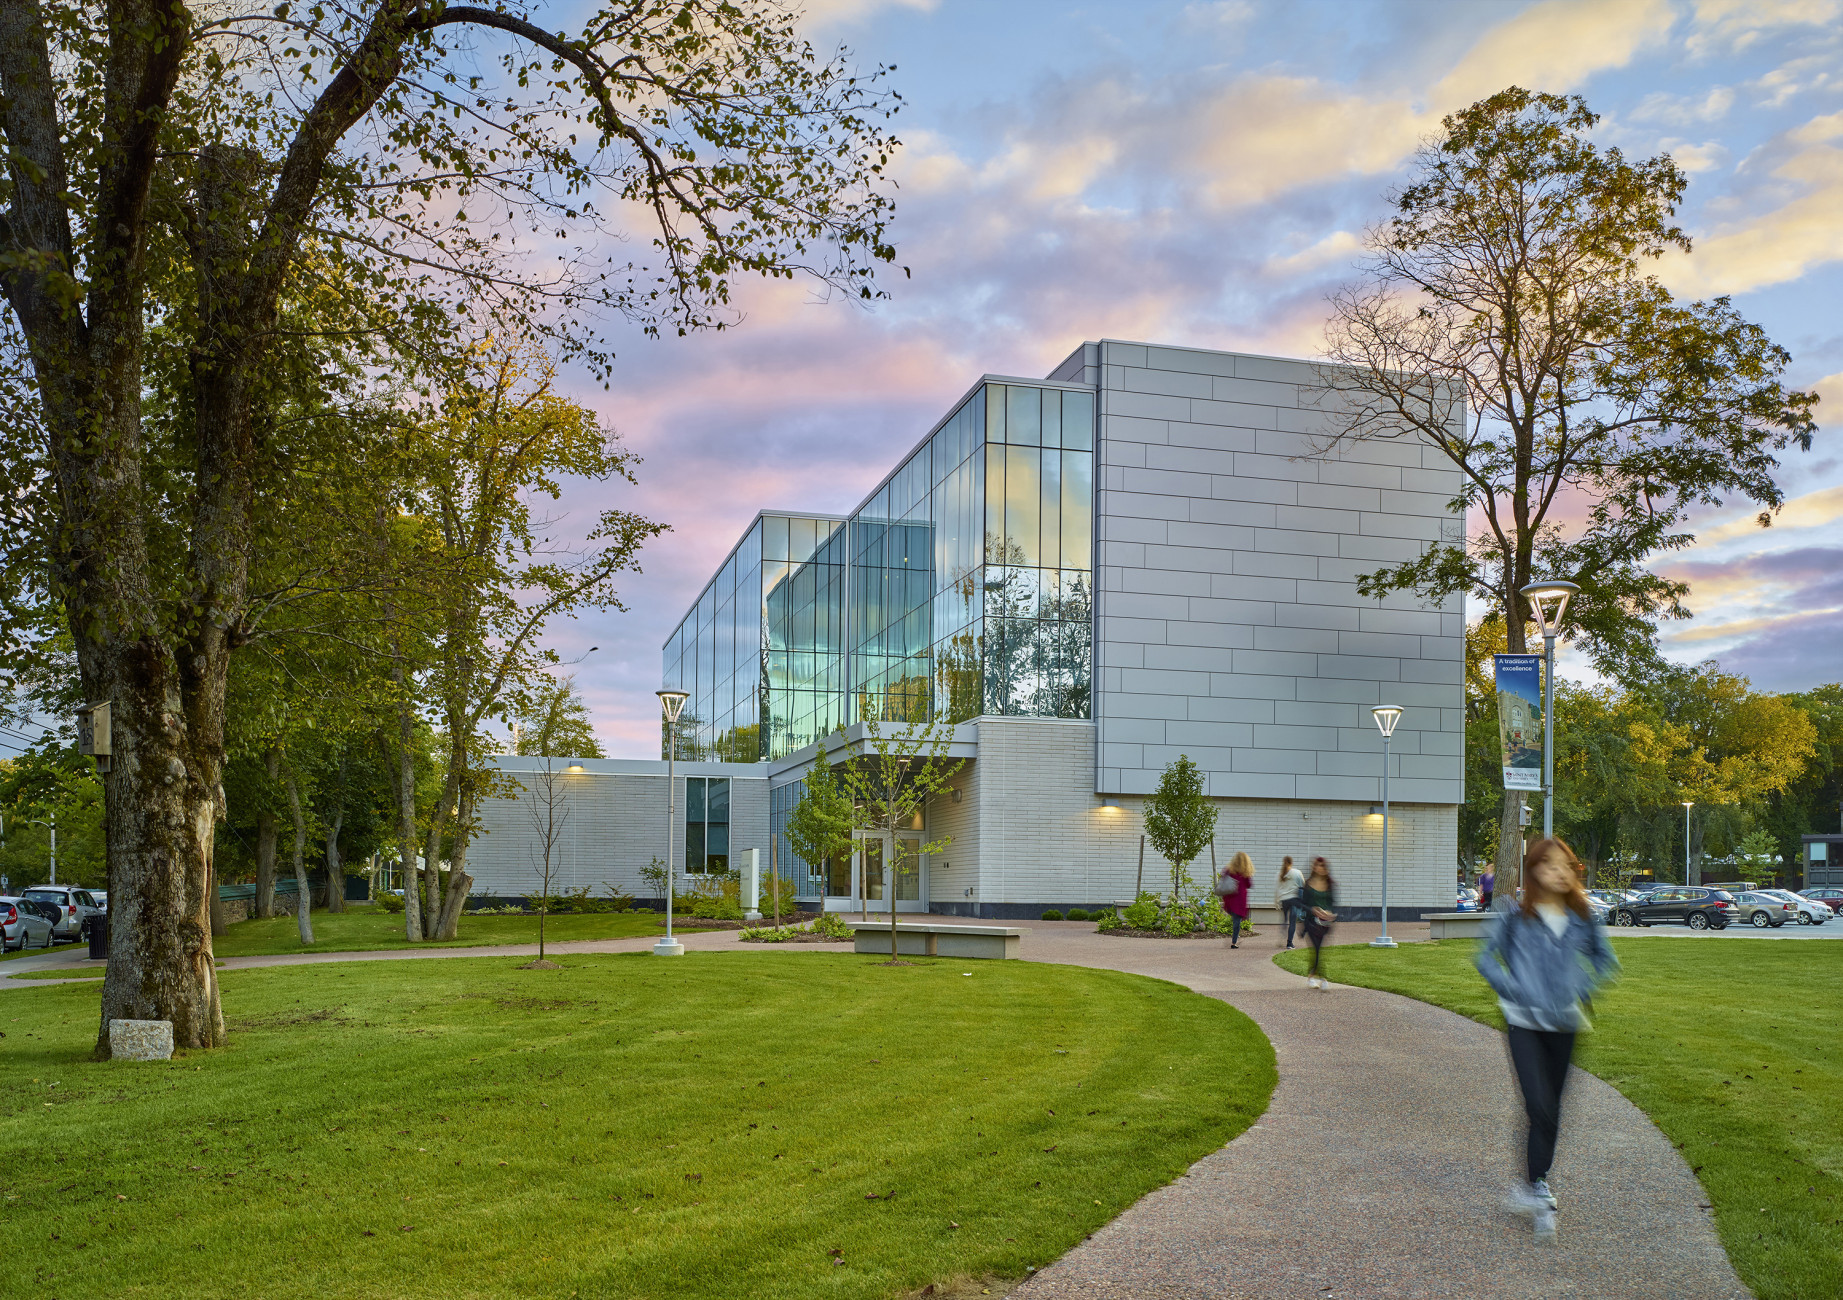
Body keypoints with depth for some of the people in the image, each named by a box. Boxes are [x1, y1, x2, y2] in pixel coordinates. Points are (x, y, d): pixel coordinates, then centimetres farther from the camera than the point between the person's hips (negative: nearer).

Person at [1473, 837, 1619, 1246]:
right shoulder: (1516, 916, -7)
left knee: (1551, 1111, 11)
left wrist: (1582, 989, 4)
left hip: (1563, 1024, 4)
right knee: (1540, 1107, -14)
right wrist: (1513, 991, -11)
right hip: (1524, 1022, -4)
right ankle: (1537, 1189, 0)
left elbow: (1605, 958, 17)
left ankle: (1533, 1187, 27)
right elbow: (1485, 956, -2)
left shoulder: (1581, 919, 3)